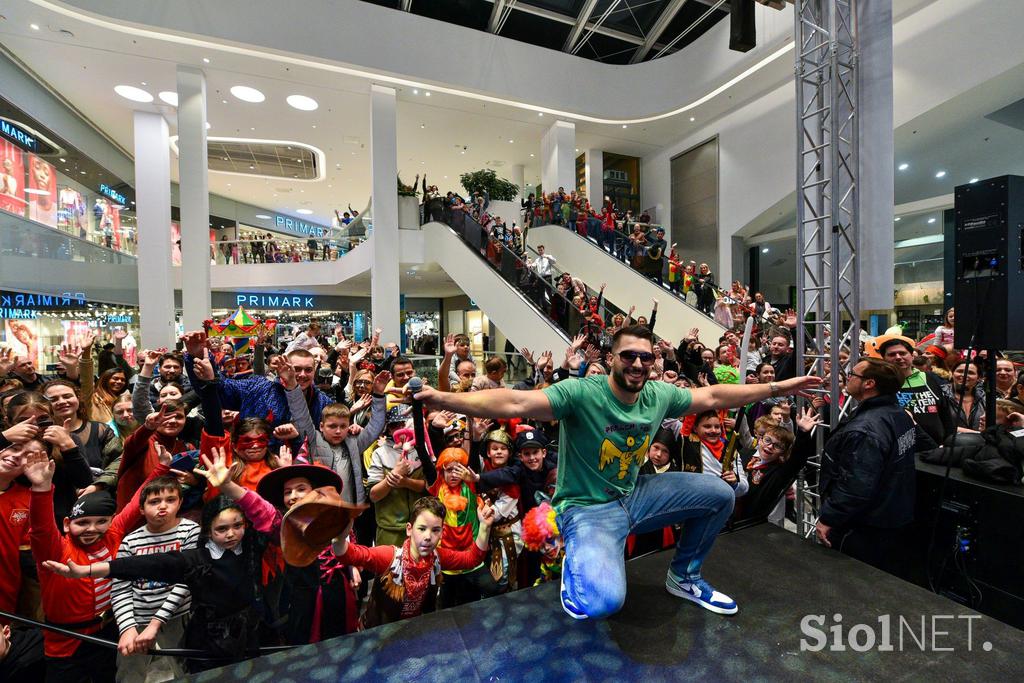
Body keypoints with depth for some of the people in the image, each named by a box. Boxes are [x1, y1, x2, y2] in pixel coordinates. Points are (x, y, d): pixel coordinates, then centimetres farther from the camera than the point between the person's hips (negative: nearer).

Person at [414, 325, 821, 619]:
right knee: (603, 600, -31)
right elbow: (515, 403, -37)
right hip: (588, 508, -6)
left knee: (721, 493, 4)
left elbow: (714, 397, 10)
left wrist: (778, 388, 14)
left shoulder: (660, 395, -4)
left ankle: (684, 577, 26)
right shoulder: (581, 393, -25)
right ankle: (575, 564, 9)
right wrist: (443, 400, -49)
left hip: (635, 496, 7)